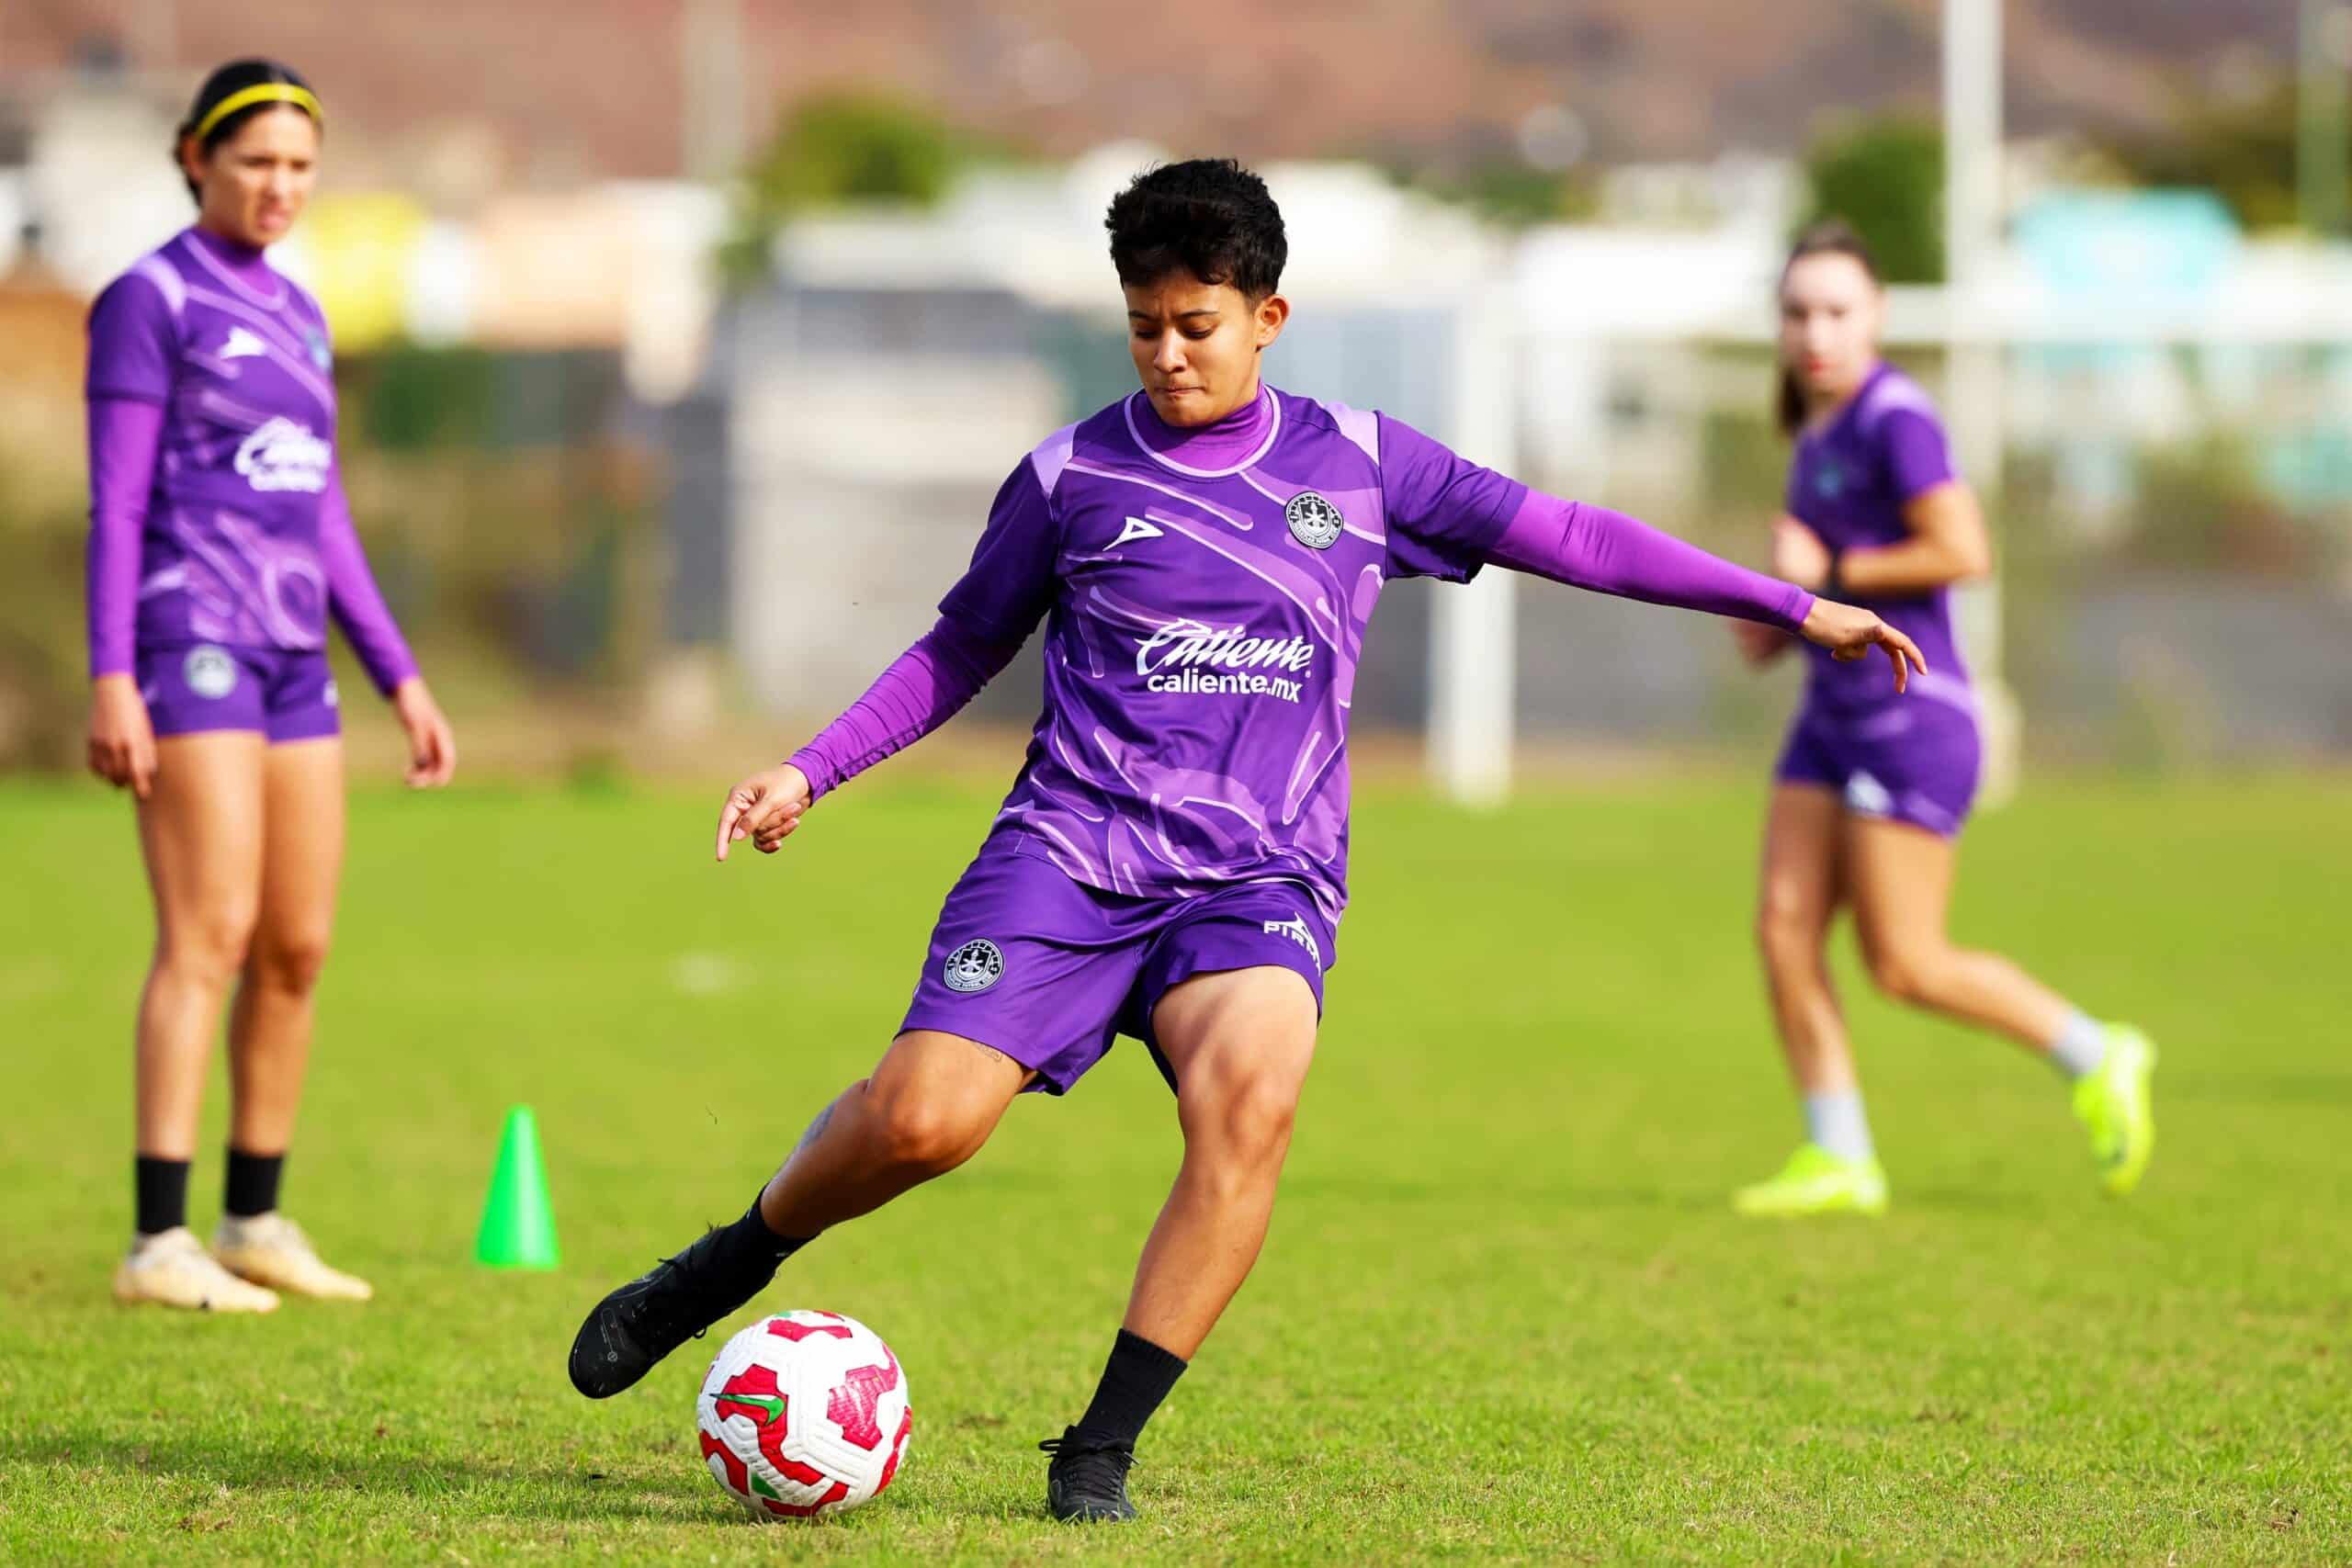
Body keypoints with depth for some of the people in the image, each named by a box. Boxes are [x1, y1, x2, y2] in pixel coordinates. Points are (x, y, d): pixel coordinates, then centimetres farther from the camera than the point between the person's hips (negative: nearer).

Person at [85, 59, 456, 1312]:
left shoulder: (296, 314, 18)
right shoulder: (150, 299, -3)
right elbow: (117, 502, -8)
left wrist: (400, 678, 18)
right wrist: (110, 676, -16)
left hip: (294, 659, 7)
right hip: (192, 643, -7)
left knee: (298, 950, 5)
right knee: (209, 937, -13)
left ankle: (256, 1222, 15)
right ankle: (159, 1243, -15)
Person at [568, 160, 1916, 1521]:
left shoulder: (1358, 463, 9)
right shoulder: (1072, 477, 7)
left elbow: (1563, 536, 13)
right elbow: (959, 651, 19)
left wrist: (1793, 604, 12)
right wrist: (812, 772, 8)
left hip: (1262, 881, 1)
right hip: (1072, 848, 0)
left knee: (1252, 1093, -32)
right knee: (925, 1116, -21)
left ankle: (1102, 1453, -23)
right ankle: (732, 1265, 11)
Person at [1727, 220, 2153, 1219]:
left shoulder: (1896, 416, -14)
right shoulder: (1818, 428, 14)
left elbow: (1962, 552, -24)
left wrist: (1826, 572, -16)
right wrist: (1784, 617, 10)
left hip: (1912, 716, -9)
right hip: (1834, 715, 9)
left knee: (1905, 966, -6)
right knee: (1783, 932, 0)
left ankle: (2097, 1060, 12)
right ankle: (1839, 1162, 7)